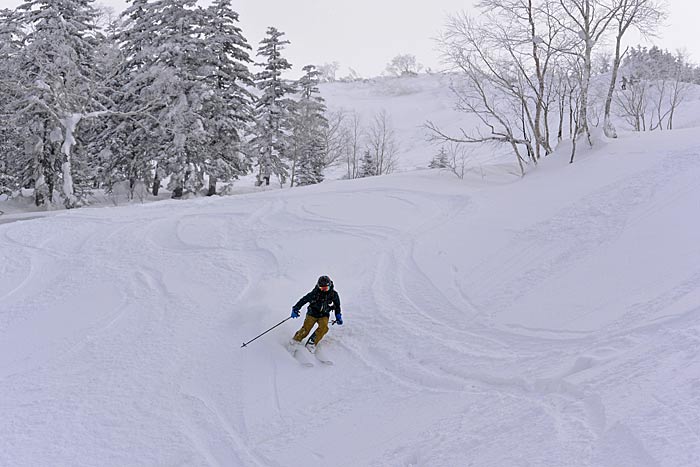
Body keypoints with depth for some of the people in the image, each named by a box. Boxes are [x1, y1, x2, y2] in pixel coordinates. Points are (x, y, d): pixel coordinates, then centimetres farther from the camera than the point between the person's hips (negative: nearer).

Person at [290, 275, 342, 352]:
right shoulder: (315, 293, -16)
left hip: (324, 315, 1)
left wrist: (338, 317, 8)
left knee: (323, 327, -27)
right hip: (312, 313, -1)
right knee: (306, 328, -16)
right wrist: (295, 309, -20)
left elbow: (337, 306, 11)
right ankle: (296, 340, 7)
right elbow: (303, 300, -12)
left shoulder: (333, 294, -7)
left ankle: (312, 343, -21)